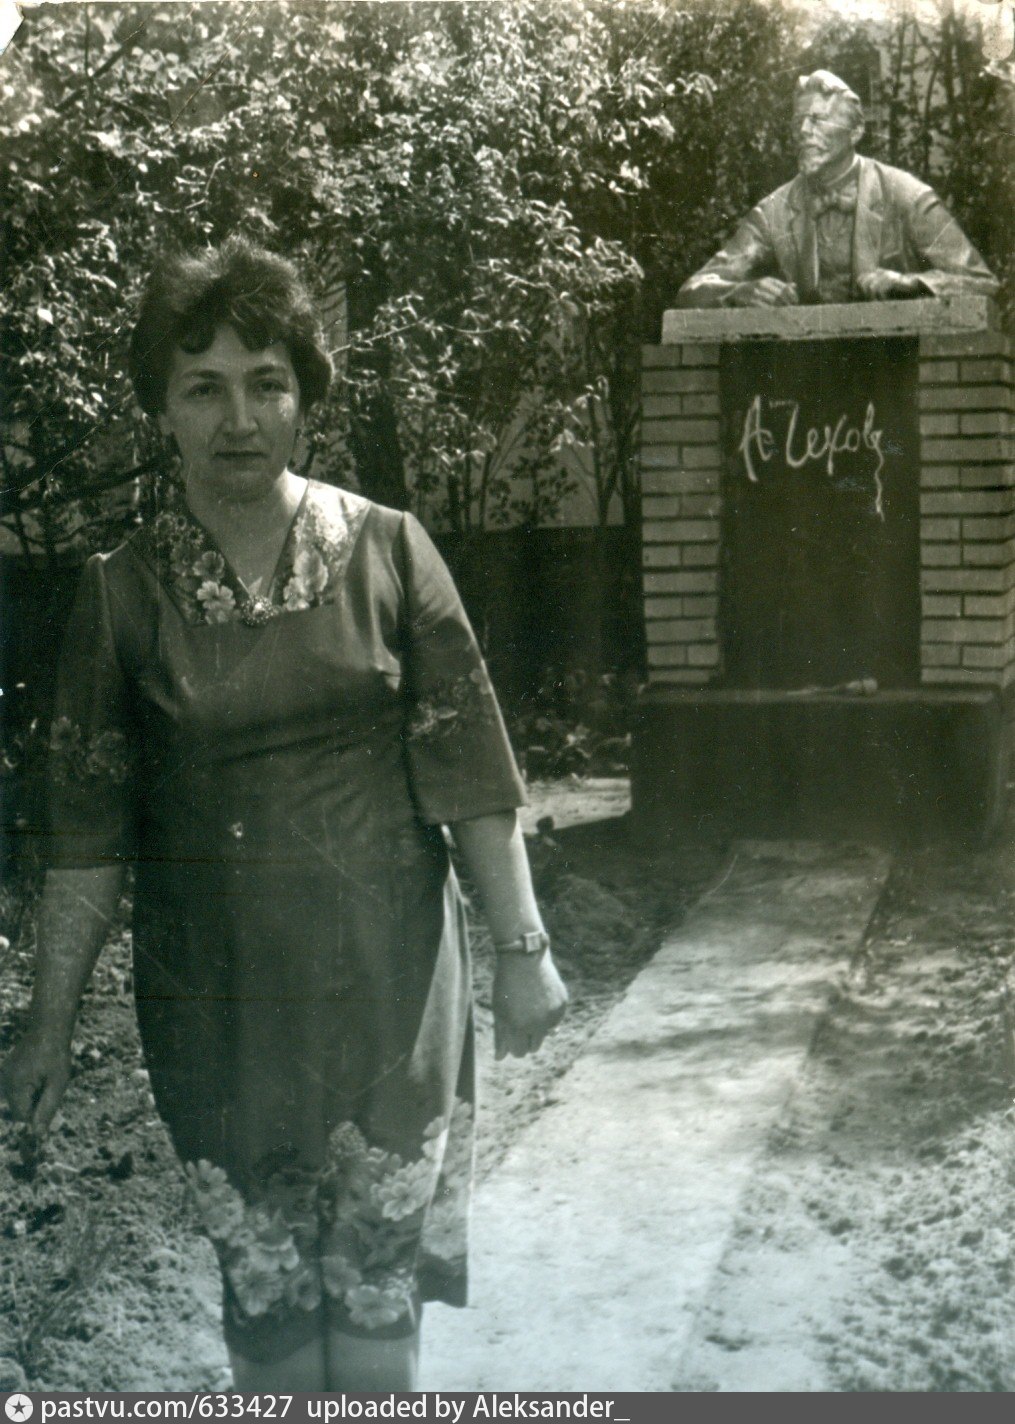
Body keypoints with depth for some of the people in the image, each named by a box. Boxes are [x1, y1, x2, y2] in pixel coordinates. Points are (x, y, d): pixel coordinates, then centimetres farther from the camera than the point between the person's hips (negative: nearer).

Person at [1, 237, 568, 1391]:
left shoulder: (387, 551, -2)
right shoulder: (124, 591, -2)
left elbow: (471, 773, 0)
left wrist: (523, 947, -1)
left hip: (384, 970, 0)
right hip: (215, 984, 0)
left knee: (378, 1273, 5)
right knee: (262, 1283, 8)